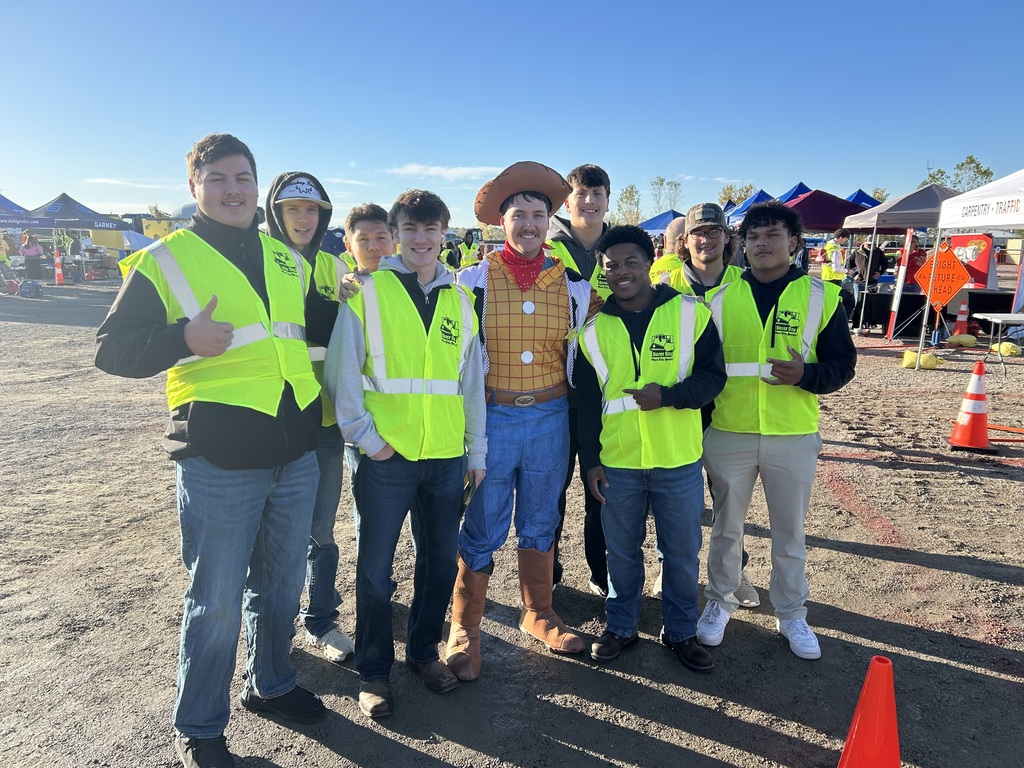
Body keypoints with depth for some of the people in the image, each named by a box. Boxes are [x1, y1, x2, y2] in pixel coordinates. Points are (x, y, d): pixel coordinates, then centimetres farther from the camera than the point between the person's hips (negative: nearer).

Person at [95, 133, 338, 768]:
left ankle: (270, 684, 43)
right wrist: (184, 339, -20)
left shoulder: (287, 260, 12)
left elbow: (317, 326, 26)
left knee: (280, 586, 20)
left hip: (296, 454, 5)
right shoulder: (165, 259, -2)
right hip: (219, 462, -5)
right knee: (217, 603, 6)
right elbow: (113, 349, -5)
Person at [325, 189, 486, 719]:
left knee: (440, 561, 14)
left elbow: (472, 379, 12)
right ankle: (373, 672, 26)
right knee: (375, 567, 7)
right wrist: (365, 435, -10)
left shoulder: (459, 299, 10)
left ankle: (424, 650, 36)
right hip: (386, 456, -3)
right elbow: (342, 370, -5)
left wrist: (478, 450, 11)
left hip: (446, 455, 4)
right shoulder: (368, 291, -2)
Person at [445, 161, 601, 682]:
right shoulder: (474, 280, -3)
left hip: (550, 418, 3)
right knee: (482, 530, 5)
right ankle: (464, 629, 22)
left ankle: (537, 614, 35)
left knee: (540, 523, 16)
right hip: (491, 417, -2)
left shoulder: (573, 284, 4)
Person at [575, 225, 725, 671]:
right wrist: (590, 460, 2)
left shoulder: (690, 313, -4)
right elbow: (586, 401, 5)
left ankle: (681, 631, 33)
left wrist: (668, 395, -20)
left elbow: (714, 376, -4)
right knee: (621, 551, 15)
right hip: (616, 462, 1)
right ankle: (621, 626, 35)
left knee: (682, 551, 13)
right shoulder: (594, 328, 2)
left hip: (678, 461, -1)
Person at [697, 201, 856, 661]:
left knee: (790, 533, 13)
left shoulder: (821, 297, 0)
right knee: (726, 527, 15)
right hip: (728, 434, 1)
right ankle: (719, 602, 34)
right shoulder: (721, 297, 1)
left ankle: (791, 614, 33)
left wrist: (806, 374, -20)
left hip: (794, 438, 0)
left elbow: (843, 365, 1)